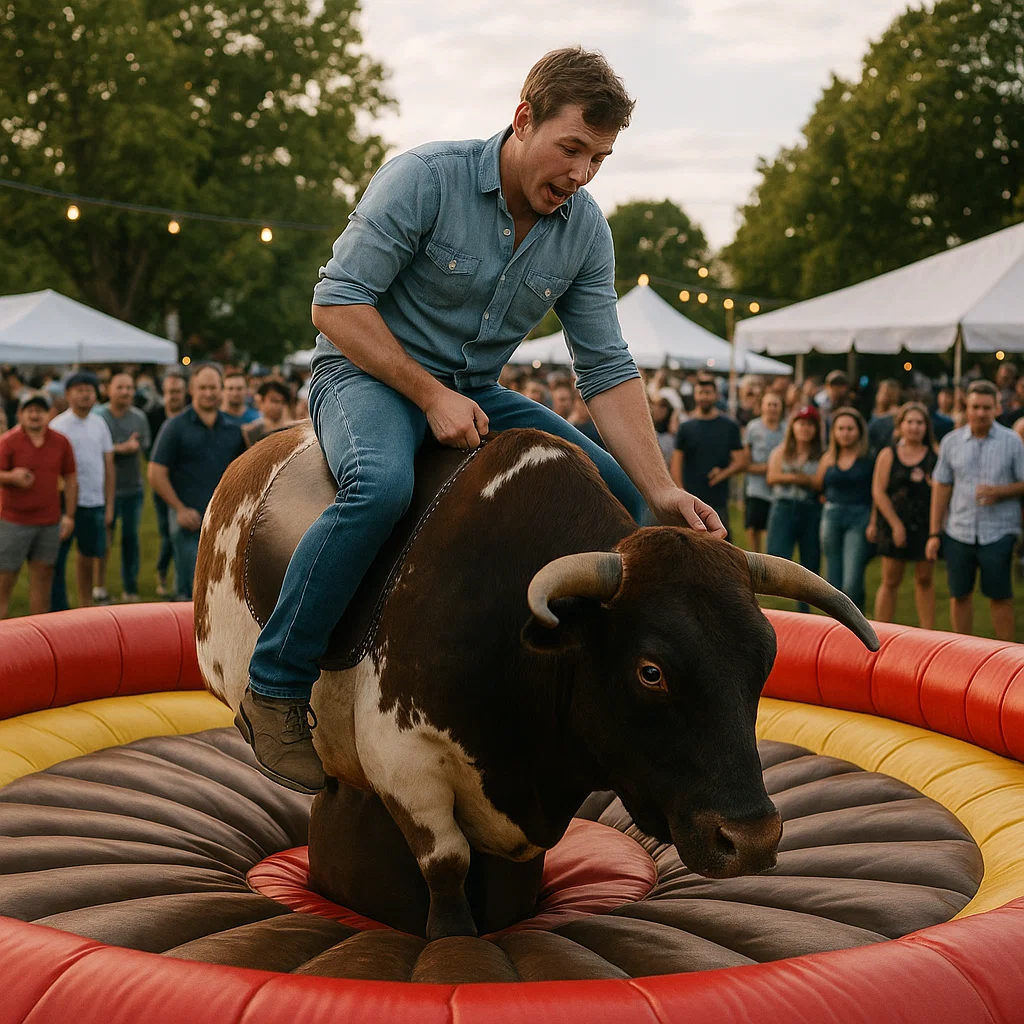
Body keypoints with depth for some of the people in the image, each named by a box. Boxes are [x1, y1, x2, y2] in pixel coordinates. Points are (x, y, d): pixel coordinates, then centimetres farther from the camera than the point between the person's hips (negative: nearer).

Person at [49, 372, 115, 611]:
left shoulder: (99, 424, 9)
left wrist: (109, 505, 9)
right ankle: (58, 610, 4)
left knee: (89, 556, 13)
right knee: (57, 559, -2)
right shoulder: (58, 426, -5)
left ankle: (85, 607, 25)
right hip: (67, 502, -4)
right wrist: (65, 507, -11)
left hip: (95, 503, 5)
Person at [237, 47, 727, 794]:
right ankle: (274, 689, -25)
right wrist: (431, 396, -23)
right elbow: (336, 303, -18)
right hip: (368, 373, -6)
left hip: (475, 394, 6)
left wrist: (662, 492, -12)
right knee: (381, 484, -38)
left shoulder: (585, 231, -2)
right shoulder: (424, 179, -18)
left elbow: (607, 368, -2)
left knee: (620, 492, -4)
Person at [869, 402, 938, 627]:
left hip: (925, 525, 1)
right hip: (894, 524, -1)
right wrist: (896, 525, -8)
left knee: (924, 579, 7)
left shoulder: (934, 455, 3)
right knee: (890, 581, 3)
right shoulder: (888, 455, 1)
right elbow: (878, 491, -3)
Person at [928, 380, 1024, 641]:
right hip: (958, 532, 3)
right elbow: (941, 487, 7)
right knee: (959, 594, 9)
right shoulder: (951, 442, 5)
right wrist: (934, 533, 4)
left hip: (998, 532, -2)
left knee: (1000, 596, 0)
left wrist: (1000, 491, -19)